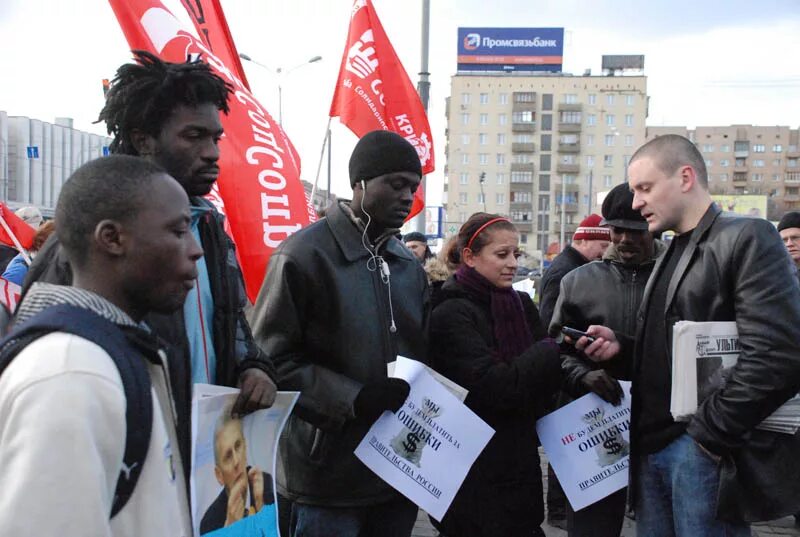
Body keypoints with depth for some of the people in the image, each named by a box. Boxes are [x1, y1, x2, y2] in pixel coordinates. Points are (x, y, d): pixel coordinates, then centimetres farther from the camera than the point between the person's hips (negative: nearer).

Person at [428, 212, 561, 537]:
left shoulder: (520, 304, 8)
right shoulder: (451, 314, -13)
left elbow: (545, 373, 3)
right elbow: (495, 386, -22)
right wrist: (555, 349, -21)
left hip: (520, 461, 6)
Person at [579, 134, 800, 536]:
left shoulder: (747, 238, -10)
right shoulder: (671, 254, 18)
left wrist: (710, 432, -16)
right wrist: (622, 344, 4)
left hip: (705, 451, -8)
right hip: (652, 446, 8)